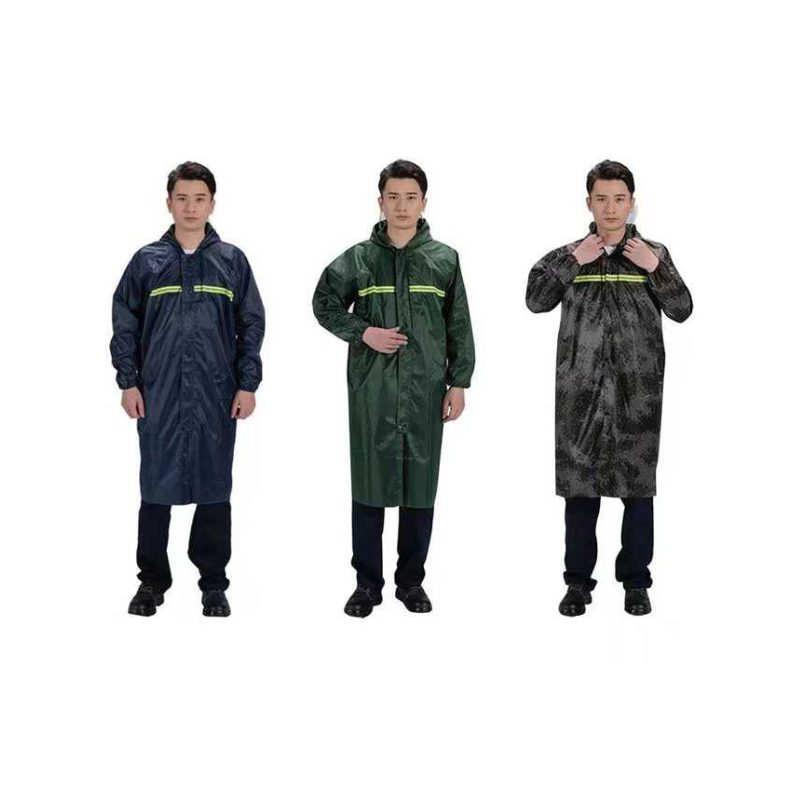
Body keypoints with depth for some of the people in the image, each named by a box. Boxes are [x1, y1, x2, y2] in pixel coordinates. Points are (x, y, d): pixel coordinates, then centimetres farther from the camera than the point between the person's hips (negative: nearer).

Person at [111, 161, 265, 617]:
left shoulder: (232, 260, 5)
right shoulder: (147, 261, 4)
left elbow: (251, 325, 5)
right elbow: (125, 324, 6)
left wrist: (248, 384, -1)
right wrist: (129, 382, 0)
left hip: (216, 396, 0)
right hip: (158, 395, 0)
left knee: (214, 487, 6)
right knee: (157, 487, 5)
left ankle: (214, 583, 16)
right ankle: (153, 580, 17)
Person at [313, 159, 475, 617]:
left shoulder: (445, 259, 5)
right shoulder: (358, 259, 4)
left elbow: (459, 327, 7)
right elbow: (326, 305, 10)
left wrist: (459, 382, 3)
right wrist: (363, 332, -6)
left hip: (426, 391, 1)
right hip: (371, 390, 0)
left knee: (421, 487, 6)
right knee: (370, 485, 4)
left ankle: (412, 580, 19)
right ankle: (368, 582, 15)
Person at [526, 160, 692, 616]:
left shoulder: (653, 253, 8)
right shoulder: (570, 255, 8)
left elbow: (682, 310, 0)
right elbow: (536, 301, -5)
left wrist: (655, 268, -11)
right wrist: (573, 261, -12)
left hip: (638, 388, 0)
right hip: (581, 387, 0)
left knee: (638, 484, 4)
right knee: (579, 483, 4)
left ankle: (636, 582, 16)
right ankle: (579, 582, 14)